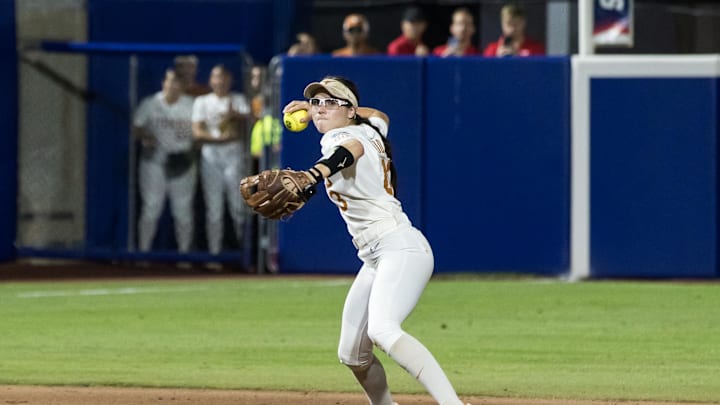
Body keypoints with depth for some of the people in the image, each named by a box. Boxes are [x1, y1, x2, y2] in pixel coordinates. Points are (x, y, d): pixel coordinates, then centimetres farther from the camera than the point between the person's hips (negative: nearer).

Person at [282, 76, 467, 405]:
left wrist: (318, 172, -56)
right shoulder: (370, 129, 17)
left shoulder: (338, 136, -7)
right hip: (375, 260, 11)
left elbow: (351, 148, -34)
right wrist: (314, 108, 42)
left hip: (401, 249, -11)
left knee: (382, 330, -33)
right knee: (352, 354, 15)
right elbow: (379, 116, 43)